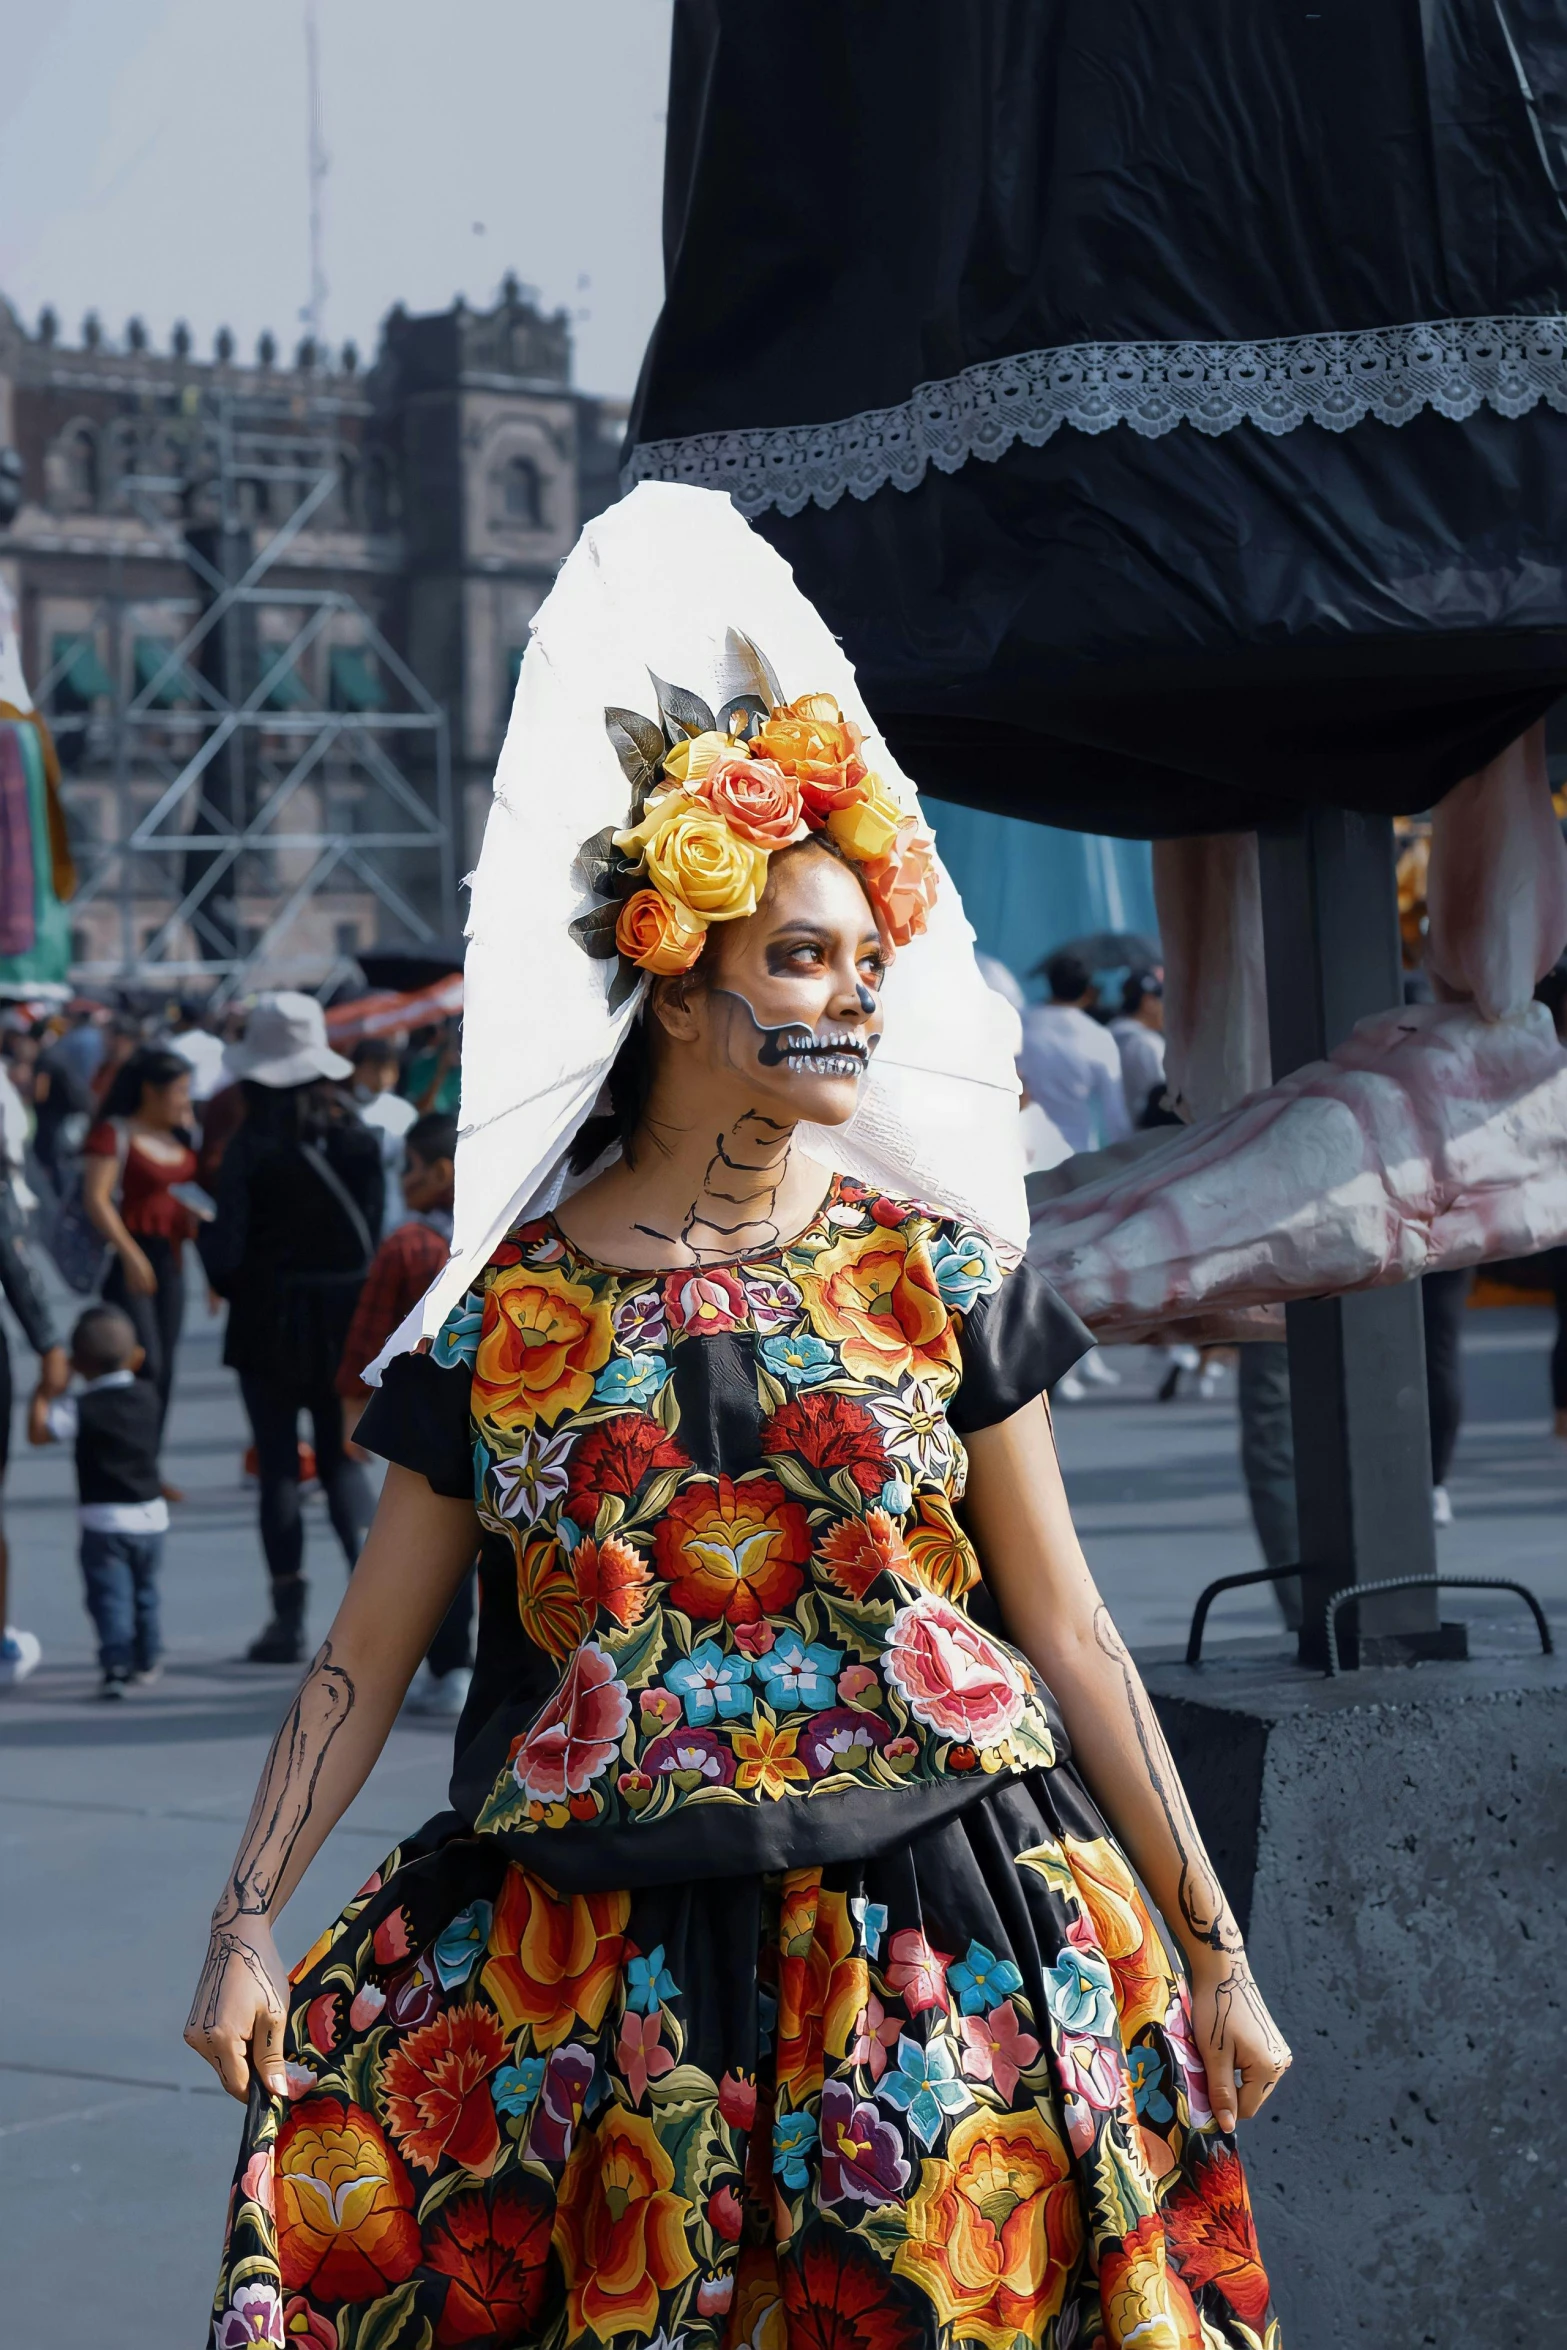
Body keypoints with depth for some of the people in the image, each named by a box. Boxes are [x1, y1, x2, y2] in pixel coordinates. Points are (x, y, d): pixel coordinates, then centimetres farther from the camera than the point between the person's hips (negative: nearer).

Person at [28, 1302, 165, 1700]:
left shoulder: (82, 1408, -14)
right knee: (144, 1594, 19)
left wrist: (44, 1389, -11)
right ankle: (145, 1662, 27)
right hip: (151, 1517, 6)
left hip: (104, 1521, -6)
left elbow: (38, 1431, -20)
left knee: (110, 1595, -8)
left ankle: (117, 1664, -20)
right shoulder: (147, 1395, 4)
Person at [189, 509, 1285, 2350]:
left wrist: (1209, 1941, 5)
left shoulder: (935, 1276, 3)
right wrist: (246, 1924, -4)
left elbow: (1068, 1635, 6)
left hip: (935, 1929, 0)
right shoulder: (509, 1303, 2)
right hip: (603, 1956, 0)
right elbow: (365, 1652, 5)